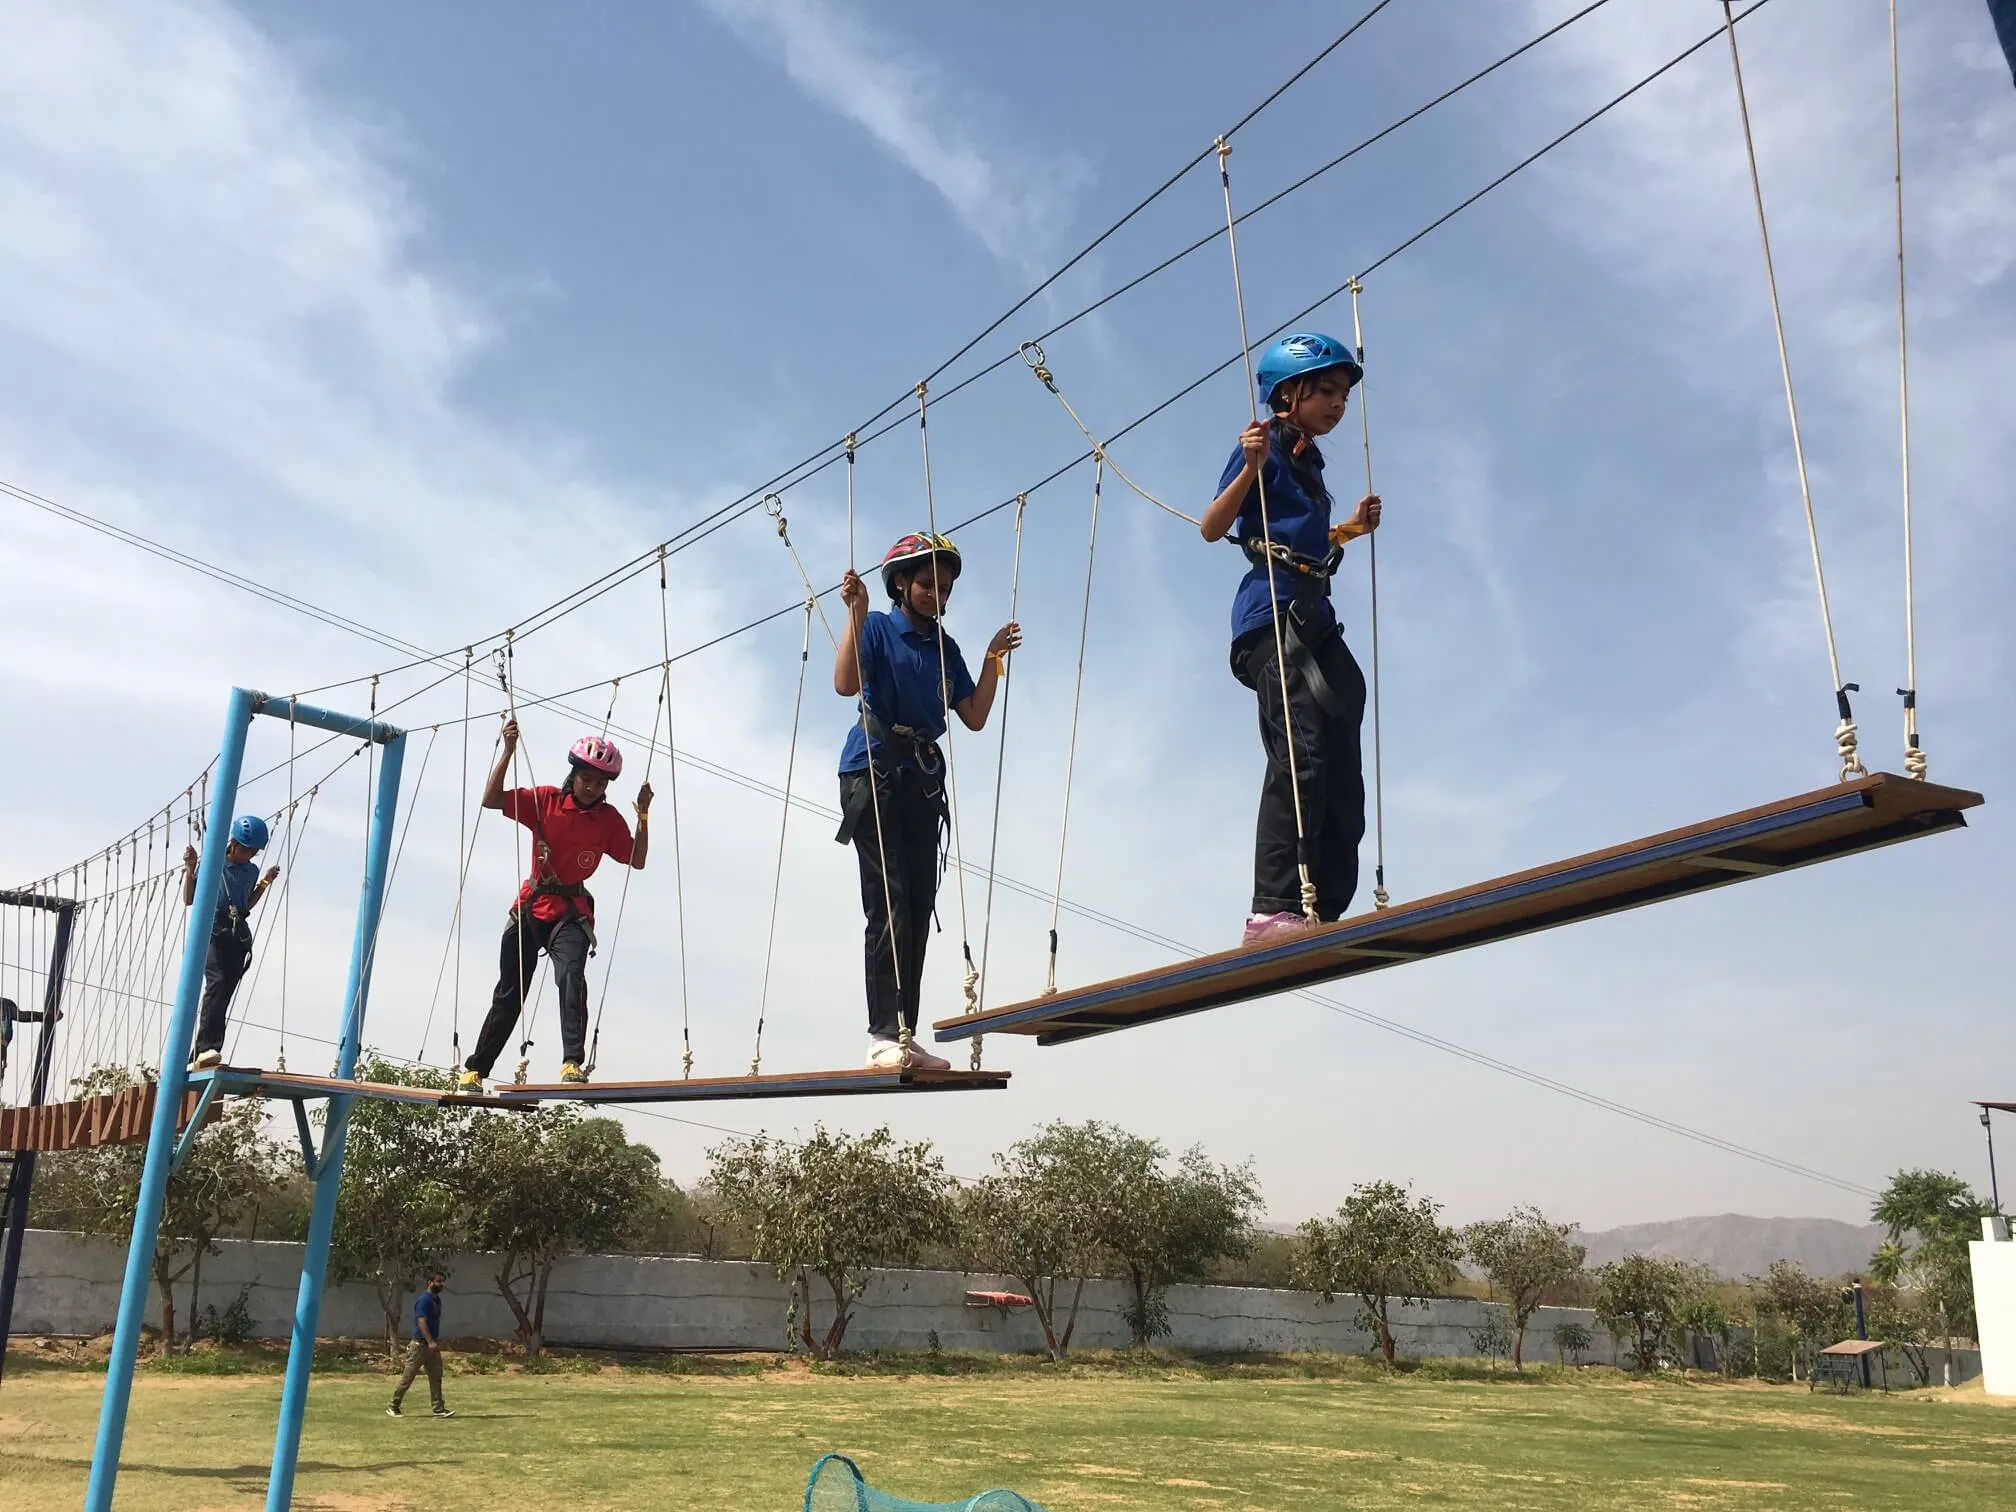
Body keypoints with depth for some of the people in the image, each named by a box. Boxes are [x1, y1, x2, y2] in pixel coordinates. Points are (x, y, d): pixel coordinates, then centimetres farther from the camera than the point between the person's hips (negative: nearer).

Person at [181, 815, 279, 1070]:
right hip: (212, 929, -5)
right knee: (217, 982, -26)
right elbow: (189, 900, 6)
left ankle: (196, 1058, 0)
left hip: (239, 934, 5)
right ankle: (207, 1047, -37)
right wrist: (190, 868, -4)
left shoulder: (251, 871, 18)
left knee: (225, 992, -3)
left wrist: (265, 882, 20)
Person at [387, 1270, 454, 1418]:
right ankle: (393, 1407, 13)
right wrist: (431, 1342, -29)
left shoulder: (436, 1299, 12)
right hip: (420, 1344, -9)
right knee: (407, 1377, 1)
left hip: (432, 1345, 9)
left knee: (436, 1377, 3)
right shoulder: (424, 1300, -16)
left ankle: (439, 1409, 2)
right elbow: (421, 1322, -23)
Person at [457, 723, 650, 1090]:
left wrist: (643, 816, -12)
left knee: (571, 978, -26)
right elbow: (491, 799, -8)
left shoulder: (609, 818, -1)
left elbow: (637, 861, -1)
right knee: (509, 994, 8)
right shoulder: (545, 800, -3)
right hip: (531, 907, 1)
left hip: (572, 913, -1)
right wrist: (508, 751, -17)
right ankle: (475, 1070, 22)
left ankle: (572, 1063, -32)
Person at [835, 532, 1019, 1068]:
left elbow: (974, 718, 12)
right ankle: (884, 1035, -17)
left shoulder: (946, 647, 18)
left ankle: (904, 1036, 1)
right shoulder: (878, 627, 3)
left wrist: (993, 658, 7)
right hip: (873, 772, -6)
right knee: (890, 904, -15)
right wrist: (855, 614, -19)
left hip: (923, 780, 6)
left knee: (919, 908, 0)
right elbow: (845, 684, -15)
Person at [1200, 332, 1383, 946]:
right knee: (1300, 755, -22)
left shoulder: (1308, 459, 25)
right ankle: (1273, 910, -26)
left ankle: (1325, 913, 3)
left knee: (1340, 772, 2)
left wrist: (1351, 528, 27)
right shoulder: (1270, 445, 1)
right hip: (1273, 614, -9)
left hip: (1314, 619, 9)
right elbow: (1213, 528, -9)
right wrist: (1249, 468, -22)